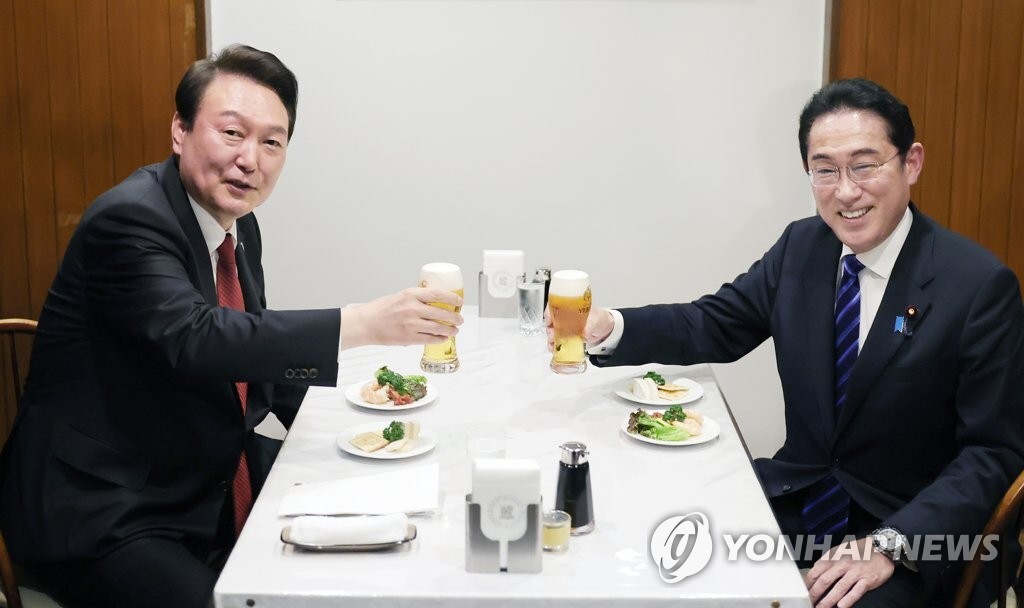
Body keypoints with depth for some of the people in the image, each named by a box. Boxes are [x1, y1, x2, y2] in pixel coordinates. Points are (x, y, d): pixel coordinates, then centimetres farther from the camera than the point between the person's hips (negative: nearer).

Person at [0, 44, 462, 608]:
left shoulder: (239, 224, 6)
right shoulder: (129, 219, -20)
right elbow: (191, 339, -36)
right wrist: (362, 323, -40)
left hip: (214, 482, 8)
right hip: (99, 515, -8)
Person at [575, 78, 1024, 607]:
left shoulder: (980, 285, -15)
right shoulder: (801, 246, 1)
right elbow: (716, 324, 6)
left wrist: (889, 544, -27)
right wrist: (608, 328, -15)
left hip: (909, 529, -4)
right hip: (797, 498, 5)